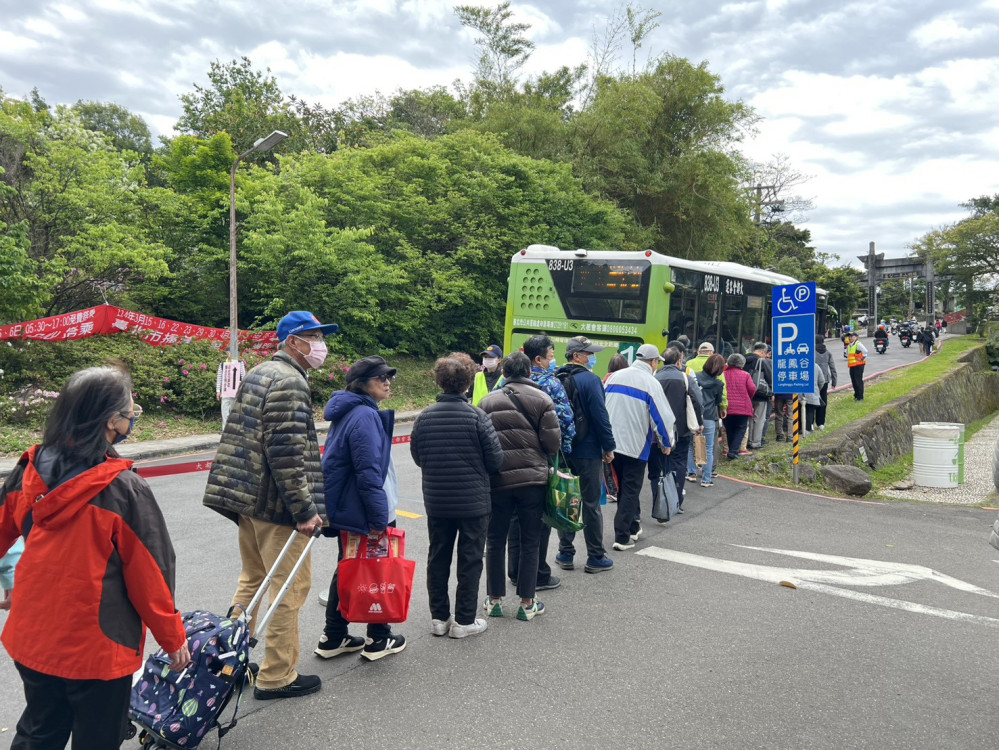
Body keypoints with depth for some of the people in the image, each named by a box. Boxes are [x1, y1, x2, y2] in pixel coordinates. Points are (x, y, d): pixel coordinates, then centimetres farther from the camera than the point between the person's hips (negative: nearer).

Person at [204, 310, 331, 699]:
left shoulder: (258, 374, 15)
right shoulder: (290, 382, -16)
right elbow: (287, 452, -24)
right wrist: (305, 509, -20)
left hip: (247, 498, 10)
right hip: (277, 505, -10)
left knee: (252, 580, 21)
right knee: (291, 587, 1)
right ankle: (277, 677, 11)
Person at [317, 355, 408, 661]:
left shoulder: (350, 412, 12)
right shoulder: (365, 416, -21)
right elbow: (369, 473, -25)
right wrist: (379, 517, -20)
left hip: (344, 509, 10)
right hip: (362, 513, -10)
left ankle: (333, 638, 25)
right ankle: (379, 640, 18)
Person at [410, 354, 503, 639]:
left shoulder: (424, 417, -5)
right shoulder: (477, 416, -15)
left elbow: (417, 458, 4)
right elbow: (495, 460, -12)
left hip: (436, 502, 4)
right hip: (474, 501, -3)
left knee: (438, 558, 15)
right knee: (470, 561, 8)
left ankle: (439, 617, 24)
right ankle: (464, 620, 15)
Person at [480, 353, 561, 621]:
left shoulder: (488, 401, 2)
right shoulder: (542, 399, -3)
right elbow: (553, 441, -7)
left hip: (497, 480, 1)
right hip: (533, 479, -1)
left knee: (495, 541, 13)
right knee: (529, 542, 9)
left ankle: (494, 599, 20)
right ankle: (527, 603, 14)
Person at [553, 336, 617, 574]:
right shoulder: (590, 380, -14)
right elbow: (600, 416, -16)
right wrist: (609, 447, -8)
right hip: (588, 452, -6)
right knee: (591, 504, 2)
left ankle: (565, 554, 18)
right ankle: (596, 558, 10)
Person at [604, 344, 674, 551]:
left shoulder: (614, 377, 6)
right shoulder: (651, 383, -11)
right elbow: (662, 416, -11)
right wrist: (667, 443, 5)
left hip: (613, 443, 6)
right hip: (636, 445, -6)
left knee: (624, 488, 20)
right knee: (630, 491, 3)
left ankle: (632, 526, 31)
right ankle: (622, 537, 2)